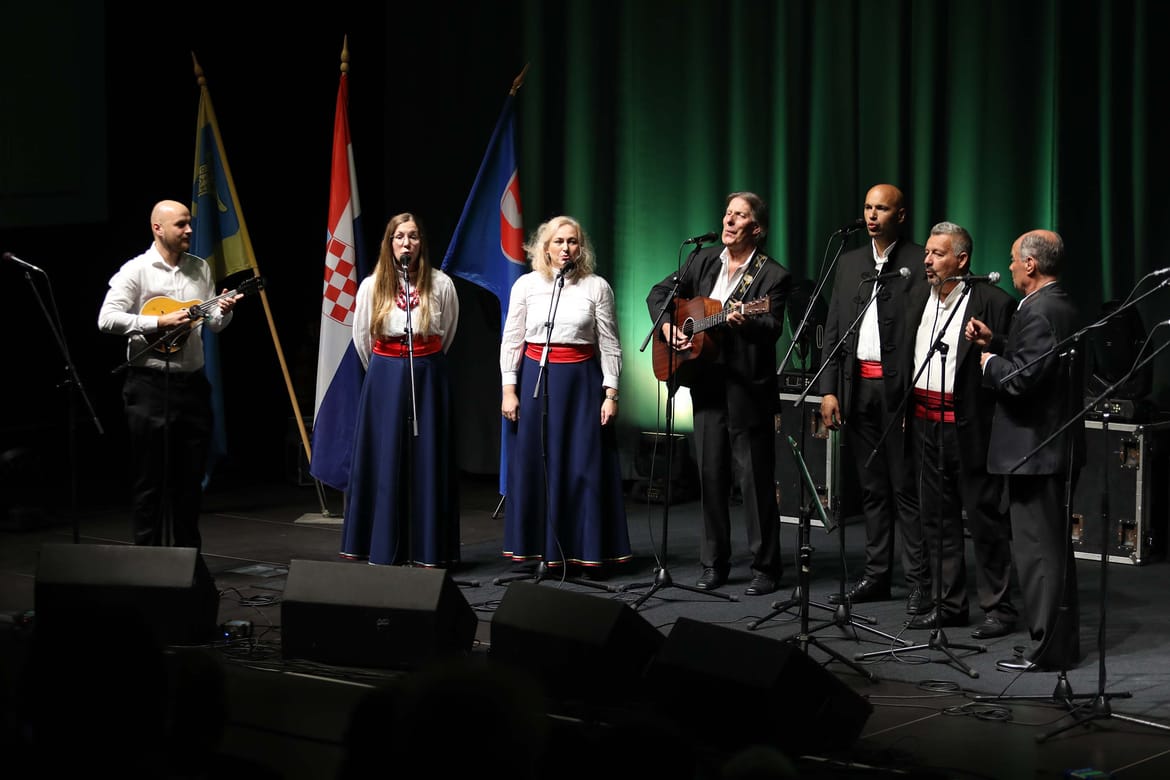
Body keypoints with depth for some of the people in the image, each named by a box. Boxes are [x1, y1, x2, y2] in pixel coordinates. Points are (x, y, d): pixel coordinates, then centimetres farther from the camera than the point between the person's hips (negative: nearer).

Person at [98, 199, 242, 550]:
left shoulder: (200, 268, 12)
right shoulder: (136, 271, -6)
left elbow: (212, 322, 18)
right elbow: (107, 319, -16)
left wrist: (223, 311, -5)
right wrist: (160, 322, -19)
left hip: (192, 382, 6)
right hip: (150, 385, -6)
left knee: (191, 476, 11)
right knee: (150, 478, 0)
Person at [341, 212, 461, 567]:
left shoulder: (441, 285, -4)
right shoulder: (372, 286, -3)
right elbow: (361, 338, 10)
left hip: (428, 378, 0)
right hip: (384, 379, 0)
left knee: (427, 462, 2)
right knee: (384, 462, 1)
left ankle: (427, 550, 6)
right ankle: (383, 549, 6)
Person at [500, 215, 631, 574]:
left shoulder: (597, 287, 2)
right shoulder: (526, 285, 4)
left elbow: (609, 345, 3)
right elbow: (511, 341, 5)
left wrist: (611, 393, -3)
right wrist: (508, 389, -2)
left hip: (582, 380, -1)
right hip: (536, 379, 1)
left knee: (585, 465, -1)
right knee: (536, 464, 3)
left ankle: (590, 554, 6)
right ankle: (542, 550, 12)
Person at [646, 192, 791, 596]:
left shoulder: (773, 276, -7)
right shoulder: (703, 260, 10)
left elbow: (772, 329, -17)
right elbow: (659, 293, 18)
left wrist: (743, 322, -37)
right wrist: (667, 327, 1)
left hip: (748, 388, -5)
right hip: (707, 384, 5)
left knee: (755, 479, -2)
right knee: (711, 475, 9)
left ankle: (766, 567, 6)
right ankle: (714, 564, 17)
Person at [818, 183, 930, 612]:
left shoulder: (919, 262, -4)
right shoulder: (849, 262, 14)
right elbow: (833, 329, 14)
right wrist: (828, 389, 6)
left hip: (898, 387, -6)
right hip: (857, 385, 6)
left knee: (905, 487, -5)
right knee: (872, 487, 11)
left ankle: (920, 581, -1)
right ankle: (876, 576, 17)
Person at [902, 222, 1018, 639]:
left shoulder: (993, 303, -10)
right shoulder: (919, 300, 12)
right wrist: (904, 409, 15)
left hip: (970, 427, -7)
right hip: (926, 424, 7)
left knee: (985, 518, 0)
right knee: (938, 519, 12)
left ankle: (998, 608, 7)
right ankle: (949, 605, 21)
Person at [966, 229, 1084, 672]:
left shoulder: (1040, 312, -20)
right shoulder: (1061, 307, 13)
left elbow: (1022, 378, -27)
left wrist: (990, 362, -9)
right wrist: (995, 343, 14)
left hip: (1037, 449, -11)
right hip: (1058, 447, 11)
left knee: (1037, 551, -6)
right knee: (1053, 548, 17)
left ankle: (1048, 650, -3)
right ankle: (1061, 642, 25)